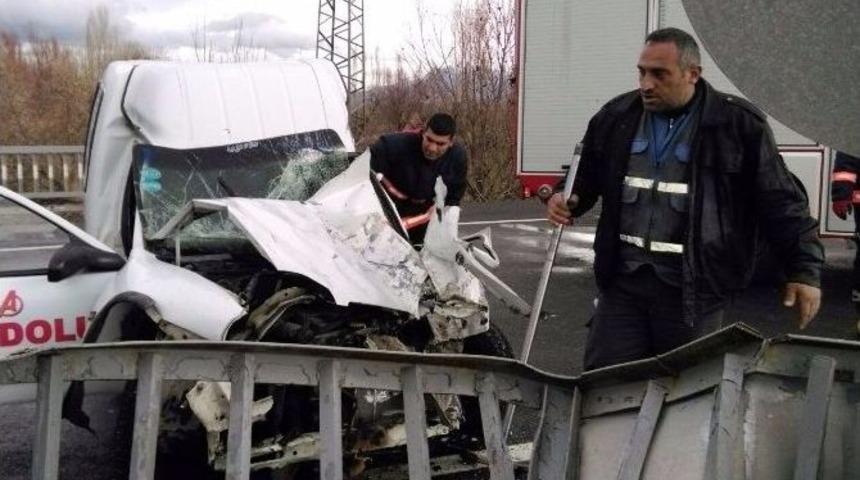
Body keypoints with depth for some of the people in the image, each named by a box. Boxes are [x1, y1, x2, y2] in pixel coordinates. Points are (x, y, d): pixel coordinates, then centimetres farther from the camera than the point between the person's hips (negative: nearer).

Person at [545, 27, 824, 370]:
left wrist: (805, 269, -5)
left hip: (693, 290, -3)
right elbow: (587, 176, 21)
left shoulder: (738, 124, -5)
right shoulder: (616, 117, 6)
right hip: (623, 281, 3)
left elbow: (781, 202, -2)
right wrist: (568, 200, 0)